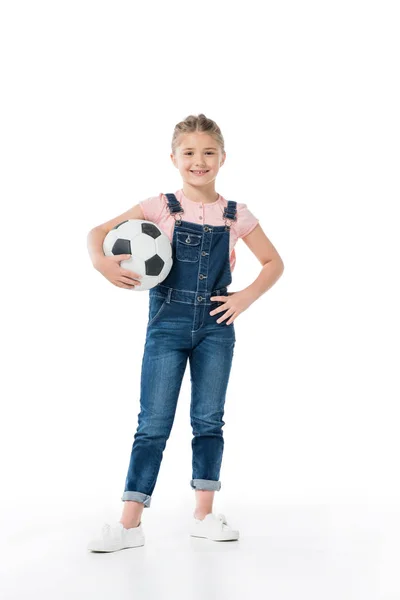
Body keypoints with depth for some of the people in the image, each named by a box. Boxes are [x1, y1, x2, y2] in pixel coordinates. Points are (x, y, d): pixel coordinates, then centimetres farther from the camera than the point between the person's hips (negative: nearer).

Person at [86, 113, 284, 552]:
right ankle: (130, 524, 2)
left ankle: (204, 515, 18)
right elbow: (99, 231, -1)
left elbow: (274, 263, 11)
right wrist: (101, 261, -22)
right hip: (168, 325, -2)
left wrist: (246, 297, -3)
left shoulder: (236, 216, 3)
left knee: (209, 420, 7)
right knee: (153, 424, -1)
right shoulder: (161, 208, -1)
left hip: (216, 326, 2)